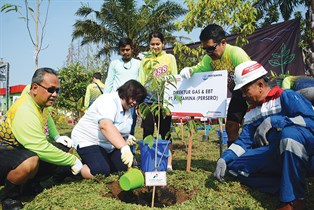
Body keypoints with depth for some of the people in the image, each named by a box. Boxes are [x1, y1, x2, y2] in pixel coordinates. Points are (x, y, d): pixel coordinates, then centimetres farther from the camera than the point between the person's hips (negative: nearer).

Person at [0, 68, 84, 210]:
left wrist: (56, 137, 6)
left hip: (23, 152, 9)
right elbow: (42, 149, -33)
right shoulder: (24, 110, -28)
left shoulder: (41, 104, 1)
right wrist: (73, 161, -24)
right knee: (31, 161, -40)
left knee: (63, 149, -3)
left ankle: (27, 184, 9)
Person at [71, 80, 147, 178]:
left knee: (124, 167, -4)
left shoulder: (128, 110, 3)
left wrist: (126, 139, -7)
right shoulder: (108, 101, -24)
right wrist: (125, 148, -55)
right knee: (101, 171, -26)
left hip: (108, 145, 9)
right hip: (88, 141, -8)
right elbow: (105, 126, -44)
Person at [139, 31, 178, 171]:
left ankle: (168, 162, 9)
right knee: (147, 131, 3)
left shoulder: (170, 58, 8)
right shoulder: (145, 61, 12)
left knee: (165, 131, 2)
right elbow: (141, 82, 11)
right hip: (148, 100, 2)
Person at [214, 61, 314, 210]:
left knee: (289, 132, -37)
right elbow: (243, 141, 9)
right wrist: (224, 159, -7)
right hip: (275, 155, 6)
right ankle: (284, 187, -19)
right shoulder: (251, 113, 12)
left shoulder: (286, 96, -7)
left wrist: (272, 121, -27)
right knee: (234, 164, -8)